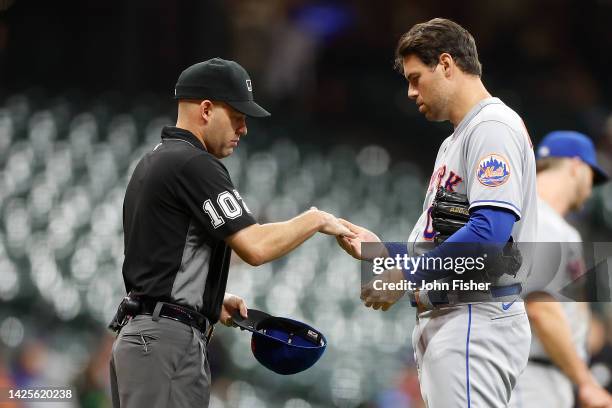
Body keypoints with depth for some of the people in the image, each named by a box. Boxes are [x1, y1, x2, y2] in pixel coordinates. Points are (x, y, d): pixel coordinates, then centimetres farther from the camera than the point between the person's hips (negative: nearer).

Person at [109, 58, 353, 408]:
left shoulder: (152, 163, 20)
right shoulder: (194, 165, -12)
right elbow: (255, 247, -19)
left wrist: (213, 298, 15)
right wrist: (315, 220, -4)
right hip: (167, 342, -11)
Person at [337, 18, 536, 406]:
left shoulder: (494, 127, -9)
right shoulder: (454, 141, 24)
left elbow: (490, 229, -21)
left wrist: (406, 275, -16)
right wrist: (380, 249, 14)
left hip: (477, 319, -10)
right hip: (445, 320, 10)